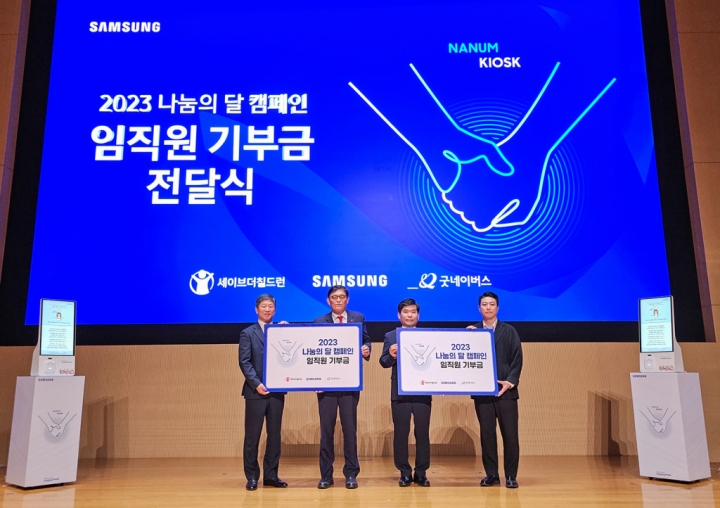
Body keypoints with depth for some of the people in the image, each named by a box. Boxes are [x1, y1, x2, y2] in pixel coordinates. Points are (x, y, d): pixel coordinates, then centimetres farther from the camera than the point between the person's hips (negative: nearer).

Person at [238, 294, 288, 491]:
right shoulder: (248, 333, 3)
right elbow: (245, 362, -6)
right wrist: (256, 384, -16)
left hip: (277, 391, 3)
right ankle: (252, 476, 14)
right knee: (252, 436, 3)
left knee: (274, 435, 8)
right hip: (256, 391, -3)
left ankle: (271, 475, 18)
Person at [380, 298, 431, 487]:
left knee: (422, 432, 6)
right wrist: (391, 355, -21)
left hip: (422, 392, 0)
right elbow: (384, 362, -1)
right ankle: (404, 473, 16)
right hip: (400, 392, 0)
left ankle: (421, 473, 18)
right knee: (400, 433, 5)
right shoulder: (390, 336, 7)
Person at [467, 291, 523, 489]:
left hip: (506, 389, -1)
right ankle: (491, 474, 16)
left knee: (510, 434, 1)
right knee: (487, 434, 5)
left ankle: (511, 476, 12)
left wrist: (510, 381, -11)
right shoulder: (471, 331, 8)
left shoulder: (509, 331, 6)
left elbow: (517, 360, 1)